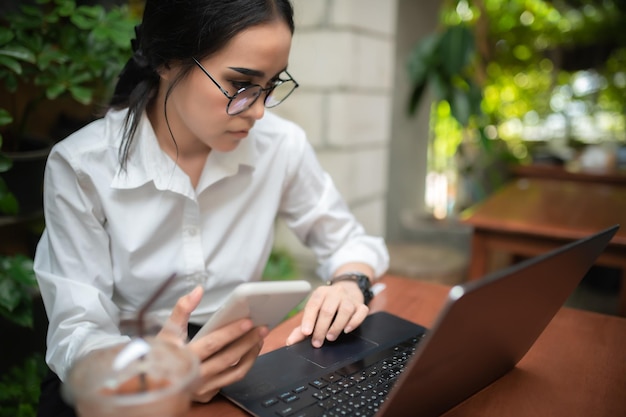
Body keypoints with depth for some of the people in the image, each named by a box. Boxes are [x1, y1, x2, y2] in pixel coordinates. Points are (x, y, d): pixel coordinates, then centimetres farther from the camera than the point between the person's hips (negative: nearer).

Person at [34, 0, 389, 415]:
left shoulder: (281, 145, -10)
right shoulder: (81, 167, -16)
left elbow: (350, 241, 4)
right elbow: (76, 331, -16)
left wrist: (351, 283, -18)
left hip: (239, 370, 2)